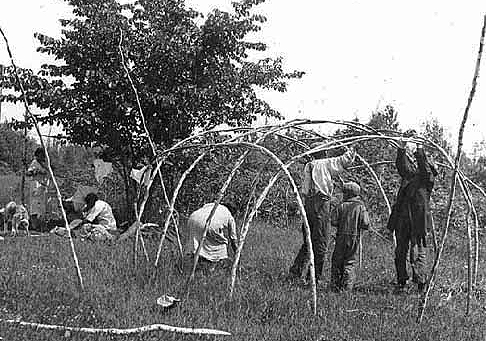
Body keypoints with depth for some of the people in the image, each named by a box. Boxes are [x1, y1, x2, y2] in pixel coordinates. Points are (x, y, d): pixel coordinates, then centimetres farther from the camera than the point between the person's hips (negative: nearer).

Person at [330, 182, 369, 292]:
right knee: (350, 262, 7)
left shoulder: (342, 206, -1)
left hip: (341, 236, 0)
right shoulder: (360, 207, -1)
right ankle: (346, 286, 0)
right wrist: (357, 225, 12)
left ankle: (335, 285, 11)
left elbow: (333, 221, -5)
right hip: (354, 237, 0)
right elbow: (365, 224, -8)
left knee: (337, 261, 10)